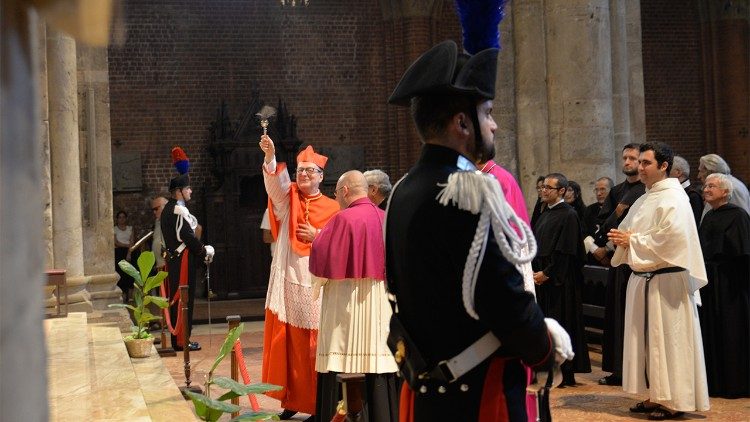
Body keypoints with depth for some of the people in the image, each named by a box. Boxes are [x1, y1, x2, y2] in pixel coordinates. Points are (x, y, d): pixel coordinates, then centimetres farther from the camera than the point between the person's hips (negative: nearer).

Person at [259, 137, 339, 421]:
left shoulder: (332, 208, 6)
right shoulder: (287, 198, 7)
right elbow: (274, 181, -14)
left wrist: (318, 236, -10)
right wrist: (270, 156, -32)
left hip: (315, 283, -1)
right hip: (287, 280, 1)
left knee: (314, 346, 0)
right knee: (287, 343, 4)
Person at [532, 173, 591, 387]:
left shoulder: (568, 215, -11)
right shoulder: (545, 215, 14)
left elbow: (565, 251, -17)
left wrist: (546, 273, -16)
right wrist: (535, 271, 6)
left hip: (559, 281, -8)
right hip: (542, 277, 8)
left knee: (559, 323, -3)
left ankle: (564, 373, 4)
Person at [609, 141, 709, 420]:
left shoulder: (673, 198, -10)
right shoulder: (645, 200, 17)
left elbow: (672, 238, -21)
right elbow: (629, 231, 20)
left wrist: (633, 240, -13)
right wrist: (621, 238, -4)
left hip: (666, 280, -9)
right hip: (642, 278, 9)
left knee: (667, 340, -4)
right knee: (646, 339, 11)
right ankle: (655, 396, 19)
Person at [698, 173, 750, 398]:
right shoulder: (709, 217, 14)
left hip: (728, 284, -8)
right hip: (709, 282, 8)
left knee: (729, 332, -2)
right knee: (710, 331, 10)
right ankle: (714, 381, 18)